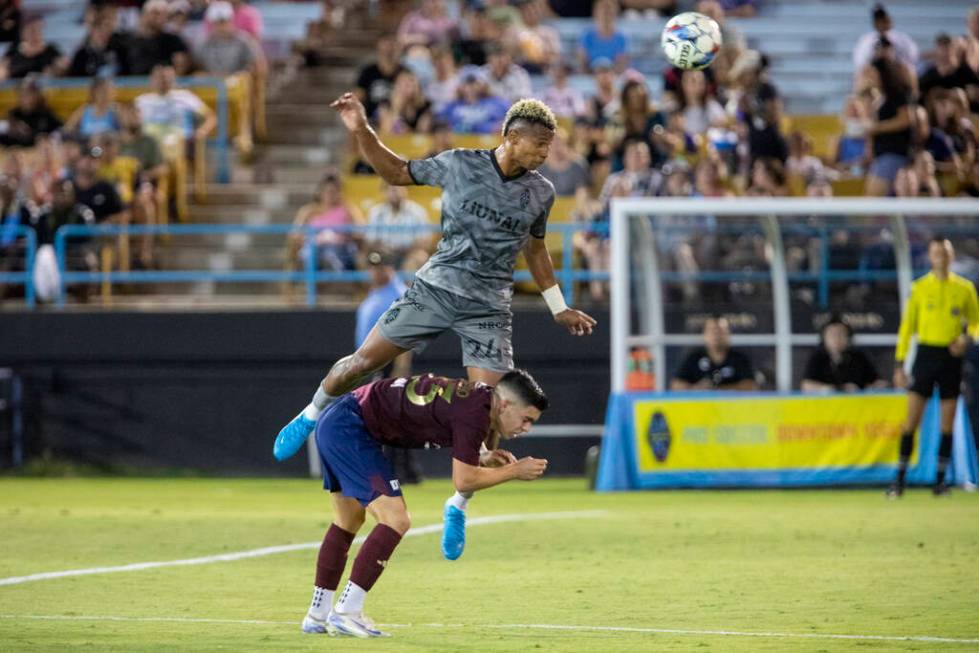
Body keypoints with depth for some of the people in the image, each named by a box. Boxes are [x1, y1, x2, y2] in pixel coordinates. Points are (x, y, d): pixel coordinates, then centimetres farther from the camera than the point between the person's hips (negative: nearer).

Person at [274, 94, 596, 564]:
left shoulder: (540, 193, 3)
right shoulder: (458, 165, -5)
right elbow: (396, 173, 9)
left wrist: (559, 309, 22)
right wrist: (362, 133, -4)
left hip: (489, 308, 1)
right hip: (436, 287, -1)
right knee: (363, 362, -3)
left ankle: (458, 507, 6)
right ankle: (311, 416, 27)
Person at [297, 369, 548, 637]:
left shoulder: (477, 396, 9)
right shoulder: (475, 413, -19)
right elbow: (463, 481, -16)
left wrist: (483, 459, 7)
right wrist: (515, 471, -5)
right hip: (349, 427, -11)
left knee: (348, 522, 22)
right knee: (396, 521, -12)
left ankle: (317, 616, 29)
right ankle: (344, 614, -10)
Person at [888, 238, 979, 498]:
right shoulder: (920, 288, 4)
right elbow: (907, 326, 6)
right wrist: (899, 364, 1)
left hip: (951, 356, 1)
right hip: (926, 354, -1)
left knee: (947, 424, 2)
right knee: (911, 419, -7)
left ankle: (940, 479, 9)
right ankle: (900, 479, -5)